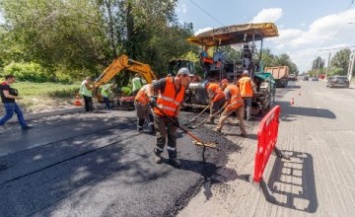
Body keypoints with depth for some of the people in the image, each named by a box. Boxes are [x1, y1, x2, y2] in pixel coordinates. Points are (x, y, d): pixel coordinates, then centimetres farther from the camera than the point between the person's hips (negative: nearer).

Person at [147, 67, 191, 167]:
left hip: (171, 116, 5)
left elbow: (179, 104, 6)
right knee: (161, 136, 3)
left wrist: (176, 117, -2)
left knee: (172, 136, 6)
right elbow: (150, 88, -13)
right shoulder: (165, 82, -15)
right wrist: (151, 97, -31)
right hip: (160, 114, -5)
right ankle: (157, 154, 27)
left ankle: (173, 157, 18)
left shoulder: (182, 89, 2)